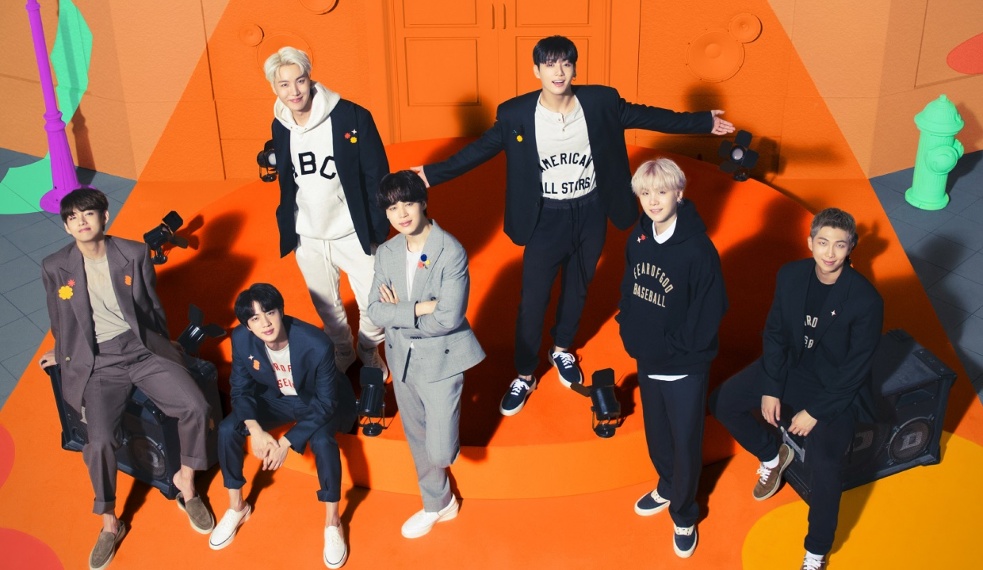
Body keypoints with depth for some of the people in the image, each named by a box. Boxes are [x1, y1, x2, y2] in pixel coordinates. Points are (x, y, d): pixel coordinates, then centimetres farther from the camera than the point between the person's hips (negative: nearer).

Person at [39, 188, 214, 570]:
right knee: (100, 441, -22)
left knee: (196, 407, -21)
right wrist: (64, 356, 23)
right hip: (97, 363, -1)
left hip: (142, 350, 1)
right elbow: (60, 322, 14)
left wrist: (163, 349, 16)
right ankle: (110, 525, 1)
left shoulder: (135, 254, 0)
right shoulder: (54, 268, 0)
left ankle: (186, 483, 5)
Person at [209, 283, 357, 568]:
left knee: (322, 440, -34)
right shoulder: (241, 339, -22)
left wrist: (287, 441, -29)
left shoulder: (317, 344, -35)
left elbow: (325, 403, -26)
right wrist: (256, 429, -25)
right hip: (276, 399, 4)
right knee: (227, 429, -17)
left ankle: (332, 523, -13)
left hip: (319, 403, -4)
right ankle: (236, 507, 8)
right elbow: (240, 388, -8)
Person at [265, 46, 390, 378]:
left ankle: (369, 352, 39)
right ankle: (342, 352, 47)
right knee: (326, 306, 21)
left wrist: (378, 229, -12)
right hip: (306, 238, 4)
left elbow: (376, 175, -13)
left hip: (352, 235, -4)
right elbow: (286, 181, 10)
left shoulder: (352, 117, -18)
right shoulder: (280, 126, -3)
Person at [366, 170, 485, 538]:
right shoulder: (386, 253, -2)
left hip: (440, 357, -5)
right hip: (402, 356, 6)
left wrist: (398, 313, -15)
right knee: (417, 439, 19)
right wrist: (419, 308, -22)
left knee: (439, 451, -10)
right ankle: (437, 504, 40)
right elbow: (375, 311, -8)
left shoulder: (451, 252, -20)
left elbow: (448, 319, -24)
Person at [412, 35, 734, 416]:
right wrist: (434, 173, -11)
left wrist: (703, 123, 4)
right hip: (547, 218, -2)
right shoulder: (516, 113, -12)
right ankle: (524, 376, 21)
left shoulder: (600, 102, -9)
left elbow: (646, 116, 1)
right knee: (532, 300, 3)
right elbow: (481, 148, -5)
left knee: (577, 289, 20)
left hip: (590, 214, 2)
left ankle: (562, 350, 46)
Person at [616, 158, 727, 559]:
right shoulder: (639, 238, -3)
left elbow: (711, 311, -18)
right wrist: (631, 333, -2)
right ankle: (667, 487, 48)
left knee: (685, 443, 10)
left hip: (685, 368, -5)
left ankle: (683, 516, 31)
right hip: (646, 361, 5)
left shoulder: (698, 249, -22)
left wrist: (671, 348, -16)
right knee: (656, 435, 22)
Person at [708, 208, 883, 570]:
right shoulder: (791, 275, -10)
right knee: (722, 402, -3)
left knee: (824, 463, -25)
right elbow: (775, 333, -1)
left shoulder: (866, 300, -23)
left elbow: (855, 370, -18)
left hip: (838, 388, -5)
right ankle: (772, 455, 25)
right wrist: (770, 389, -7)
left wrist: (815, 412, -19)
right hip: (792, 367, 6)